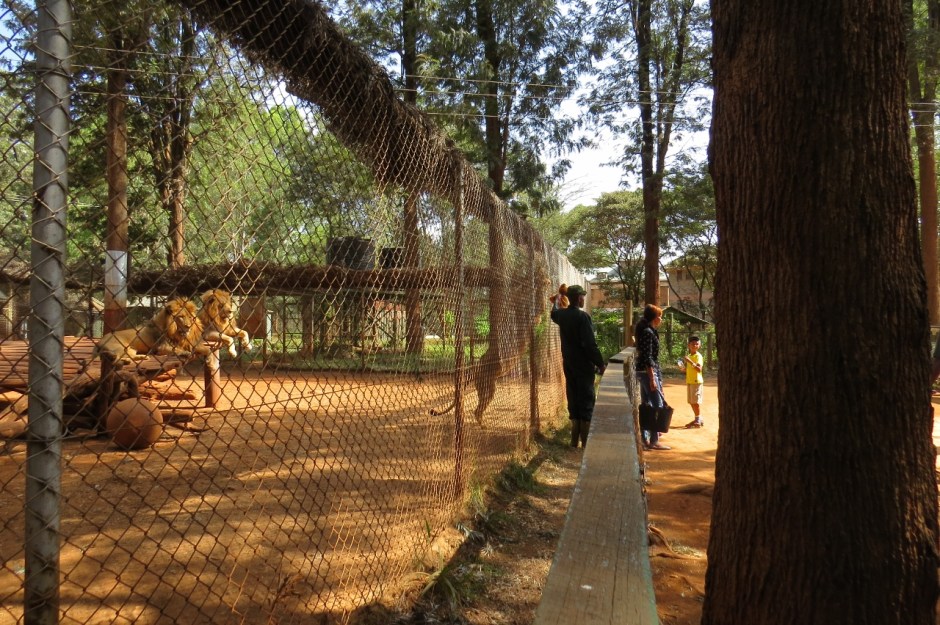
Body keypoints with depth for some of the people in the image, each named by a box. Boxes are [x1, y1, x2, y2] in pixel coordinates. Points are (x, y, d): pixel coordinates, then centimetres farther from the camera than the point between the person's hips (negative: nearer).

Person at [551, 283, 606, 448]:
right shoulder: (583, 316, -17)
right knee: (586, 403, -2)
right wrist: (601, 364, -13)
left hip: (569, 365, 7)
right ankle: (585, 444, -2)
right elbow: (590, 344, -21)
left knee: (573, 400, 14)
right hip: (584, 366, -7)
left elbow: (553, 314, 32)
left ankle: (575, 442, 19)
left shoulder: (561, 314, 5)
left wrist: (555, 303, 52)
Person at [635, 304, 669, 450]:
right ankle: (654, 441, -5)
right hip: (648, 372, -10)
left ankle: (644, 439, 16)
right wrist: (652, 378, -21)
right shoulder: (648, 332, -14)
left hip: (642, 372, 10)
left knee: (646, 406, 12)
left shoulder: (646, 331, 15)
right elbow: (648, 358, -19)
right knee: (658, 406, -7)